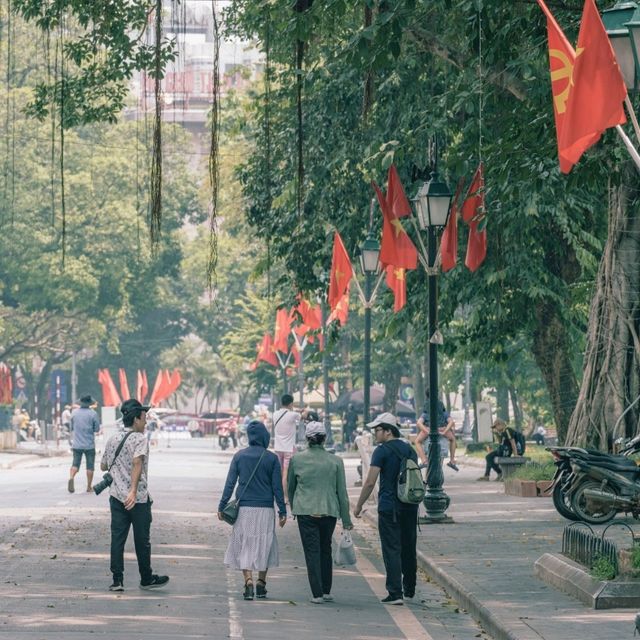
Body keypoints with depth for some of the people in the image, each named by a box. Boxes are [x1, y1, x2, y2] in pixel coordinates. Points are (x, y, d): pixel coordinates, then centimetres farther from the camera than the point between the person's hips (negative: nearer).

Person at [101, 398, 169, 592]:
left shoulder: (113, 440, 11)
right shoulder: (140, 439, -9)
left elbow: (103, 466, 21)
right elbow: (137, 462, -26)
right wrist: (134, 490, -33)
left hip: (116, 496, 5)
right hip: (139, 498, -5)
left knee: (117, 538, 4)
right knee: (142, 539, 6)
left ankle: (117, 580, -1)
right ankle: (146, 579, 17)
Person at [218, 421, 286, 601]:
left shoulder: (239, 456, 0)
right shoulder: (272, 458, -3)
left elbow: (230, 483, -1)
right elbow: (277, 487, -2)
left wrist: (222, 507, 4)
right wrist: (282, 511, 3)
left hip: (243, 508, 1)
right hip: (265, 509, -1)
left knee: (244, 546, 5)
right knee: (264, 545, 12)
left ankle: (248, 580, -12)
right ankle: (261, 583, 14)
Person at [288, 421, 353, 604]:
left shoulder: (297, 459, -2)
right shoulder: (335, 461, -2)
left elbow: (290, 487, 11)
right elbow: (342, 492, 2)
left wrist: (293, 507, 28)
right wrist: (346, 520, 8)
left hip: (306, 511, -1)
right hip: (329, 511, 1)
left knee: (312, 551, 1)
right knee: (325, 550, 17)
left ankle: (317, 594, -5)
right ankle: (326, 591, 20)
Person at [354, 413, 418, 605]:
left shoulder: (382, 451, -9)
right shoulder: (409, 449, 10)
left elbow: (370, 482, -13)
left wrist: (359, 506, -4)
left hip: (389, 507, -6)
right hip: (410, 507, 6)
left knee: (391, 550, -5)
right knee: (409, 548, 16)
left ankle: (396, 593, -9)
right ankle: (409, 589, 27)